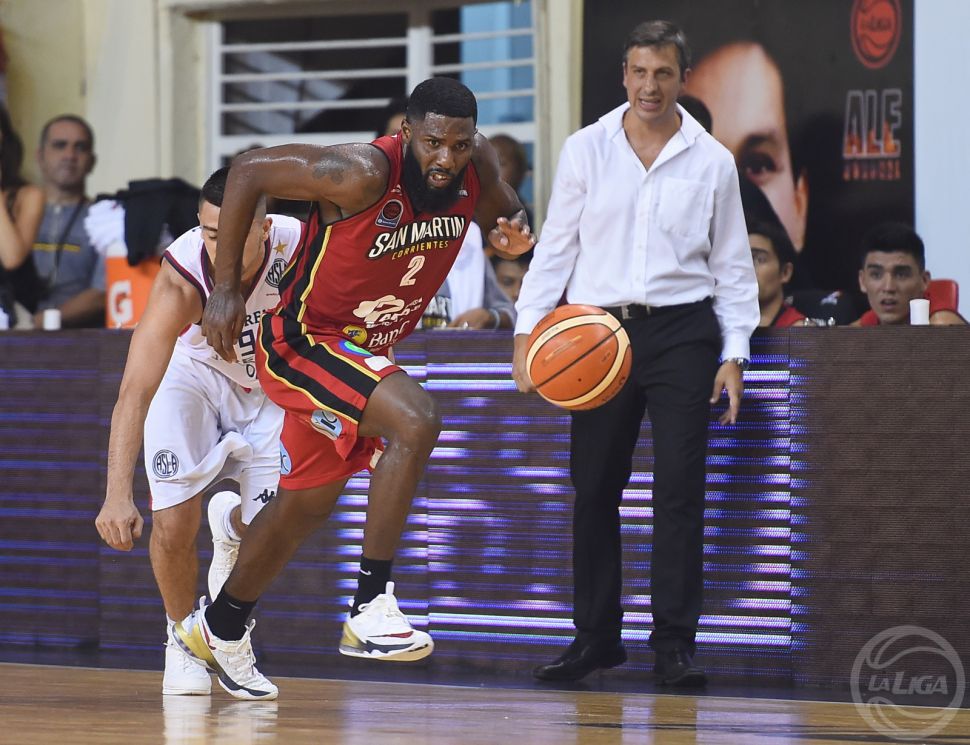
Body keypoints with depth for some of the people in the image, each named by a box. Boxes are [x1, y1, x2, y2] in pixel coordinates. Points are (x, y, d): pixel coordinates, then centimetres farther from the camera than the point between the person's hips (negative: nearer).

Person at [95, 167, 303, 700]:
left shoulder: (299, 245, -31)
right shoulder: (182, 278, -37)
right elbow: (135, 391, -44)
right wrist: (117, 495, -54)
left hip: (272, 383, 2)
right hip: (192, 374, -2)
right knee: (173, 526, -16)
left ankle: (230, 523, 29)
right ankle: (183, 639, 13)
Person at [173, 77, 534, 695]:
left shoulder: (477, 164, -12)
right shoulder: (363, 173, -29)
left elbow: (502, 211, 9)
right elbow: (248, 172, -21)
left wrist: (515, 234, -18)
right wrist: (227, 289, -18)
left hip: (365, 350, 8)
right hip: (301, 343, -8)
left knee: (307, 502, 22)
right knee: (415, 421, -30)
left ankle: (219, 630, 43)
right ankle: (371, 606, -24)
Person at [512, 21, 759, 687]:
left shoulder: (712, 161, 5)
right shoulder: (586, 150, 6)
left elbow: (733, 267, 10)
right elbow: (555, 247, 9)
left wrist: (734, 353, 1)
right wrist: (528, 331, 0)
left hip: (682, 332, -1)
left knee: (680, 488, -6)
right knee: (594, 489, 3)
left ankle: (675, 643, -2)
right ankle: (596, 637, 13)